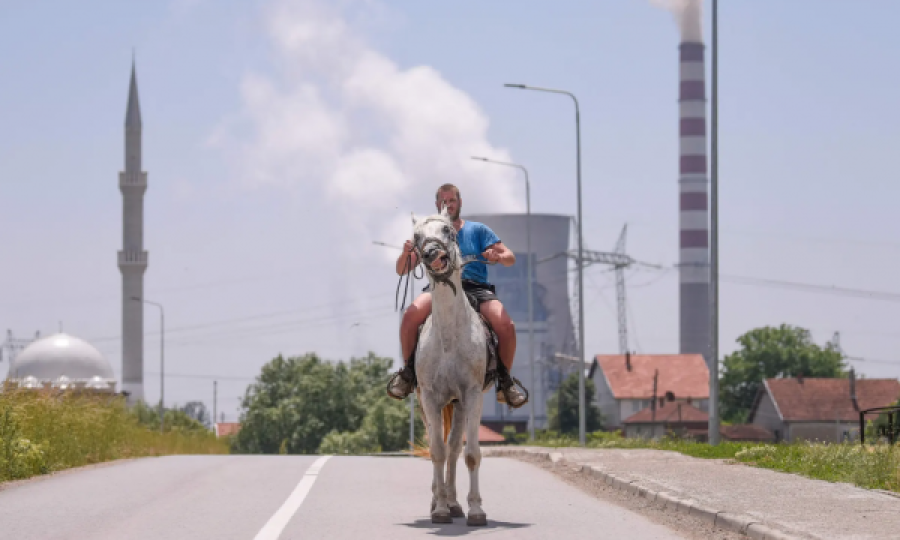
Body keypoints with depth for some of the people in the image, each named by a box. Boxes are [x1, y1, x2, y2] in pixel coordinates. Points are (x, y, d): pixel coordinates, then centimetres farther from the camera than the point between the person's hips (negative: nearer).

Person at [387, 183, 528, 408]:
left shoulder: (478, 230, 16)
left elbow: (510, 258, 10)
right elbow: (401, 270, 12)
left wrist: (498, 257, -15)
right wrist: (406, 254, -11)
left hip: (477, 289, 0)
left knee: (506, 326, -29)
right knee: (411, 315, -32)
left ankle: (505, 381, -7)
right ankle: (408, 372, -13)